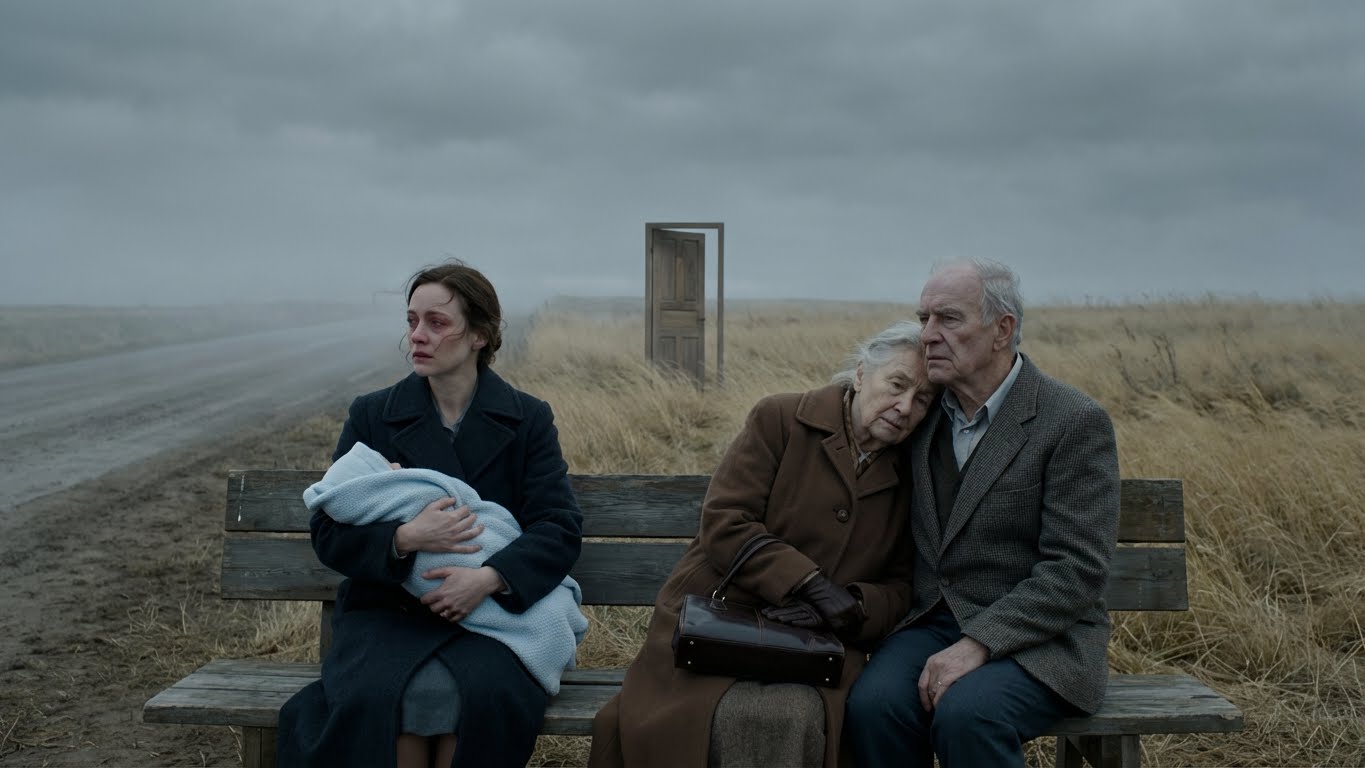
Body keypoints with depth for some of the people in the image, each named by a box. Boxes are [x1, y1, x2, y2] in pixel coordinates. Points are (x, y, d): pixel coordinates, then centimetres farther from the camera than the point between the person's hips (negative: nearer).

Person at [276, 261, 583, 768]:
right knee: (378, 696, -32)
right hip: (386, 611, 1)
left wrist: (489, 578, -22)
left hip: (490, 612, 0)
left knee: (486, 694, -33)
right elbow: (329, 534, 2)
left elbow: (560, 527, -3)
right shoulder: (371, 417, 8)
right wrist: (404, 540, -19)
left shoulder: (528, 420, 6)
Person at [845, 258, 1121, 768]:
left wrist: (978, 643, -23)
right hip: (932, 624, 5)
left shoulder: (1075, 423, -9)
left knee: (966, 715, -34)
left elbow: (1076, 571, -16)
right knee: (873, 705, -25)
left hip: (1037, 640, -4)